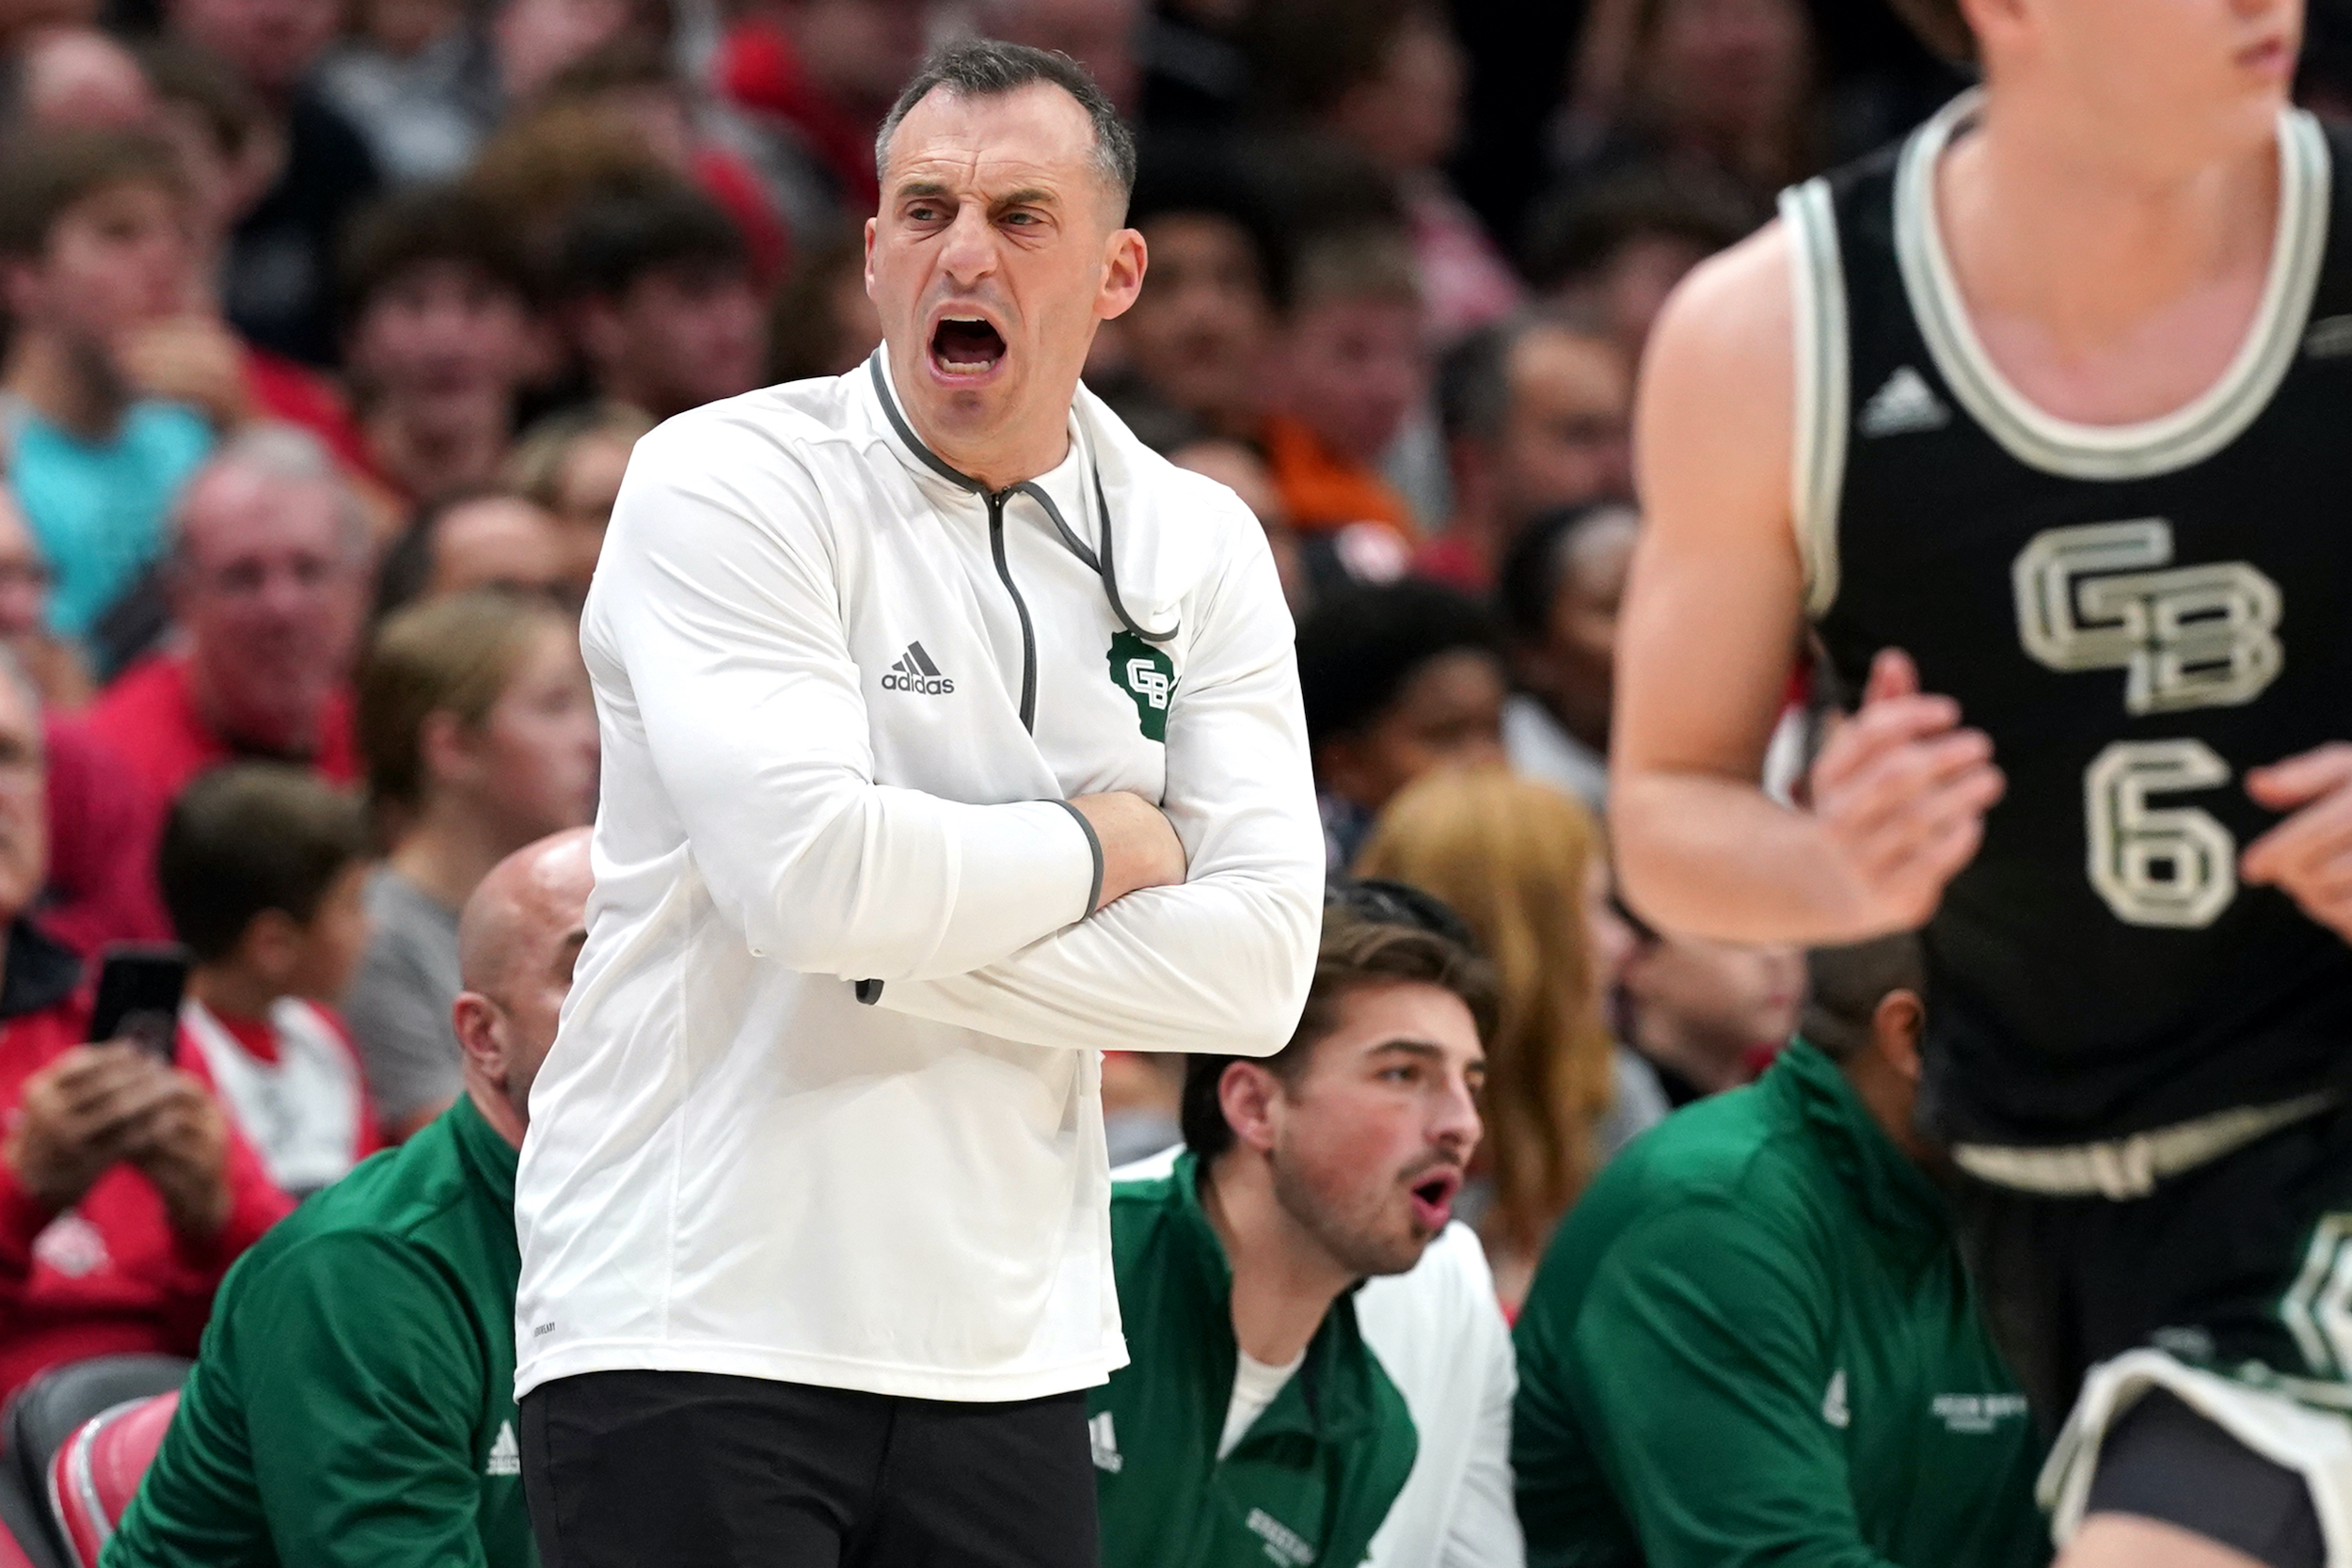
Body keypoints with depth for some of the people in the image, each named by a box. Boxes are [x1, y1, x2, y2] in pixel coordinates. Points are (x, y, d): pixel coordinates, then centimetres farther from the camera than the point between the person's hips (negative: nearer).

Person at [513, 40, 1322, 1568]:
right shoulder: (726, 485, -6)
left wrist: (902, 949, -13)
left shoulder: (1197, 549, 8)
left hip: (1008, 1344, 5)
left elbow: (1259, 961, -3)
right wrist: (1101, 848, -5)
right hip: (692, 1315, -5)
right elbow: (810, 868, -20)